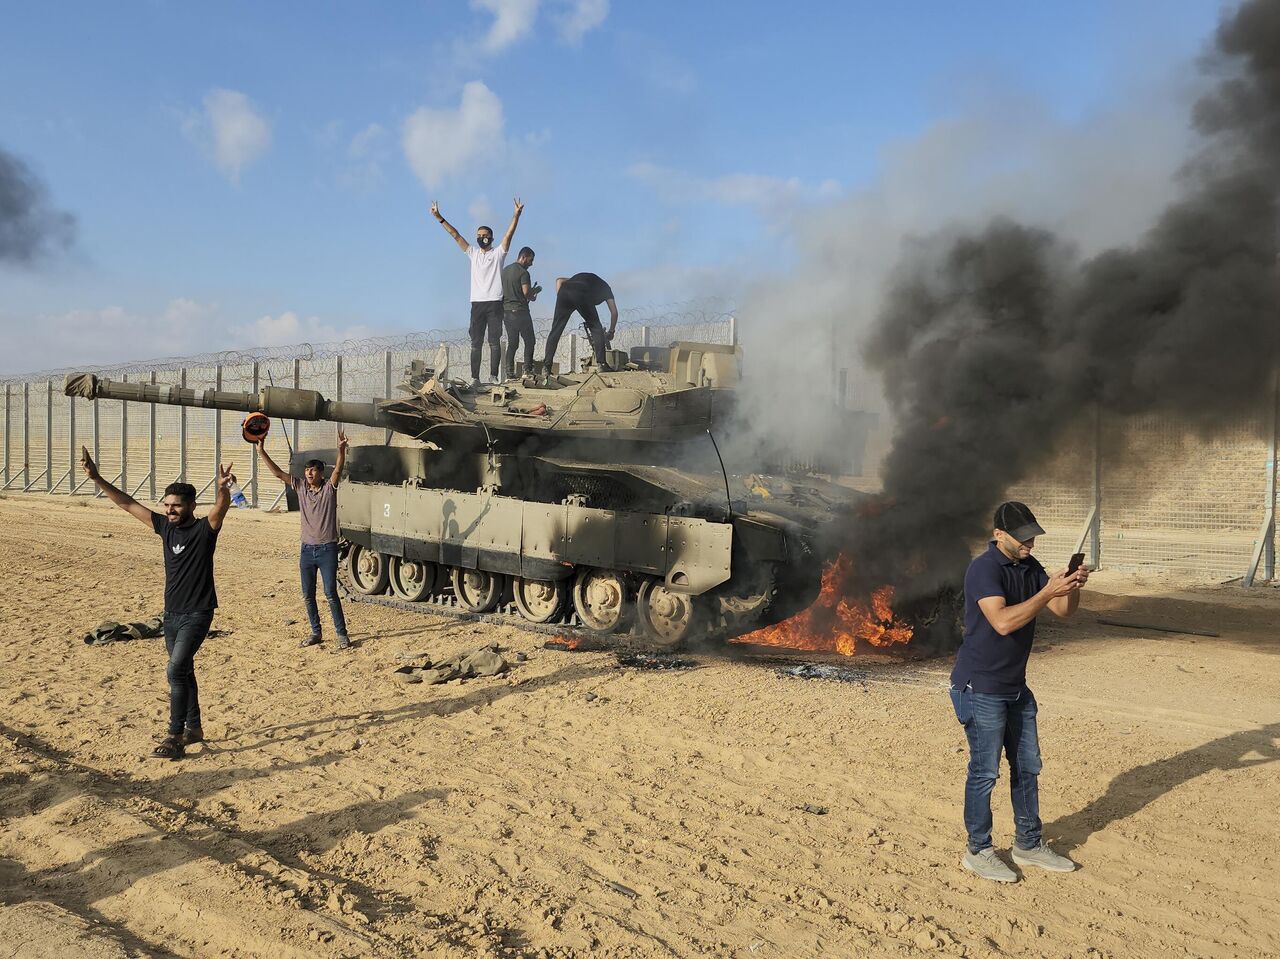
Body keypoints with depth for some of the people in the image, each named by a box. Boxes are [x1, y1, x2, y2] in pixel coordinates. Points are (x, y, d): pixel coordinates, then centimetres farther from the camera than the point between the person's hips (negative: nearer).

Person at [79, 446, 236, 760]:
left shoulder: (204, 529, -13)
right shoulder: (165, 526, 4)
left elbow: (221, 508, -34)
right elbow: (127, 503, 7)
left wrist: (223, 489, -56)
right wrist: (96, 478, 2)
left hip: (197, 614, -7)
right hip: (172, 613, 7)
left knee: (176, 670, -16)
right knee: (183, 671, 15)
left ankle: (175, 738, -11)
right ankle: (193, 727, 28)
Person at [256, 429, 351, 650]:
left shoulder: (329, 488, -6)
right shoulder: (300, 487, 5)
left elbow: (338, 469, -23)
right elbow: (277, 472, 2)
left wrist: (341, 449, -41)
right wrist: (261, 451, -6)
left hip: (327, 549, -5)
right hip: (307, 549, 5)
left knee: (330, 593, -5)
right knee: (308, 596, 10)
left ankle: (341, 634, 3)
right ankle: (315, 632, 23)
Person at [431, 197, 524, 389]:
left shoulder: (498, 253, 6)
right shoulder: (473, 253, 15)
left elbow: (509, 234, -7)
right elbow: (455, 235, 12)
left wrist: (516, 215, -21)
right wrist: (439, 218, 6)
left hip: (495, 303, -3)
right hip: (477, 303, 3)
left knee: (494, 342, -2)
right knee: (475, 343, 1)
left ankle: (493, 377, 0)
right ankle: (475, 378, 1)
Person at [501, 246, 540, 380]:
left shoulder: (504, 270, 14)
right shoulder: (523, 272, -11)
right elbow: (526, 293, -19)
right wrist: (535, 290, 4)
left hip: (506, 311, 7)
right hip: (520, 311, -7)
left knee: (511, 343, 9)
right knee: (529, 342, 4)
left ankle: (509, 374, 4)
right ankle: (527, 370, -2)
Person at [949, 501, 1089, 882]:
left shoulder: (1030, 567, 7)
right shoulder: (984, 569, -20)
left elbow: (1064, 610, 5)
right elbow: (1003, 622, -31)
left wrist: (1073, 586, -15)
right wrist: (1047, 592, -33)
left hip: (1016, 687, 9)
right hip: (981, 688, -9)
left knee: (1027, 766, 16)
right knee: (985, 772, 1)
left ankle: (1029, 844, 31)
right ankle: (978, 851, 15)